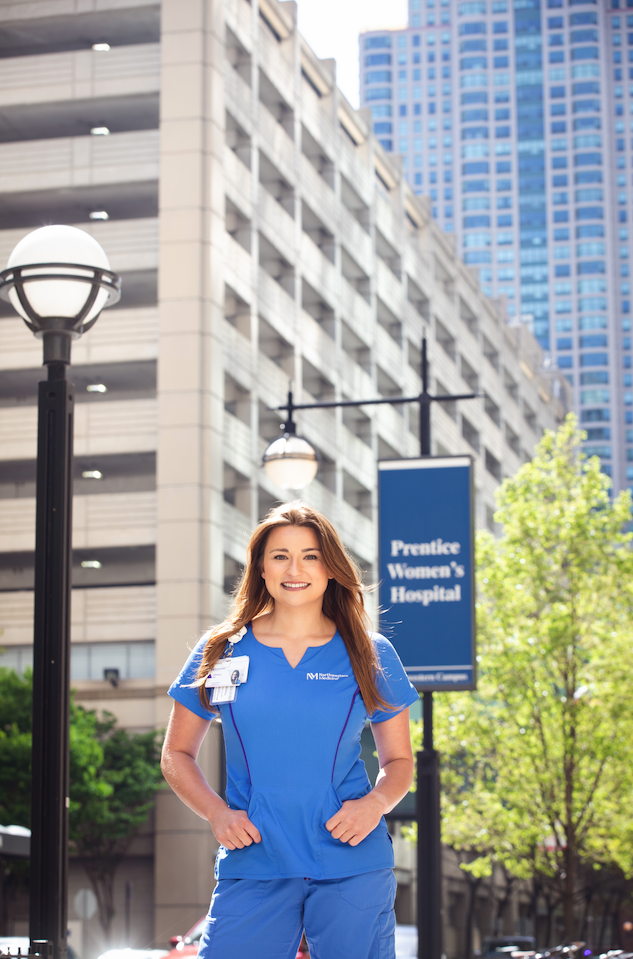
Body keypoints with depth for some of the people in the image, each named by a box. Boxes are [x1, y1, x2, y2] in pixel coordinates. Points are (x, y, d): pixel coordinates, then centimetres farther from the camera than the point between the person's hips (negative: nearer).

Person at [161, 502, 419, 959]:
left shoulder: (370, 656, 6)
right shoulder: (221, 652, 6)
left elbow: (399, 761, 13)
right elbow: (178, 755, 13)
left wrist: (375, 803, -8)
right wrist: (217, 813, -5)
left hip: (352, 867, 0)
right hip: (252, 865, 0)